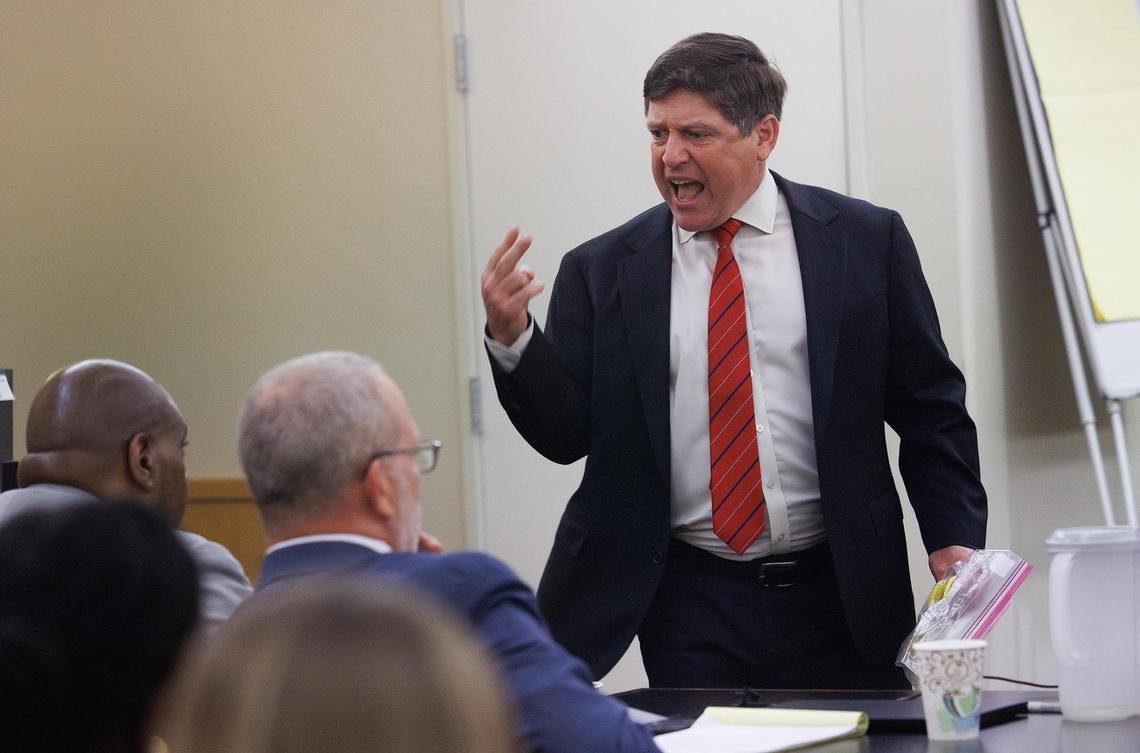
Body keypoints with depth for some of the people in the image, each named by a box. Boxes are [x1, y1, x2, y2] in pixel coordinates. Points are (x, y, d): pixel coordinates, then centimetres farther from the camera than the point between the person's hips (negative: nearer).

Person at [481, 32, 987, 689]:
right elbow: (565, 434, 1)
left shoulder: (866, 241, 2)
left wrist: (954, 544, -5)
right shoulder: (602, 271, 4)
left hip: (838, 600, 0)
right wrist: (511, 339, -15)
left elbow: (931, 409, 5)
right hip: (689, 605, 0)